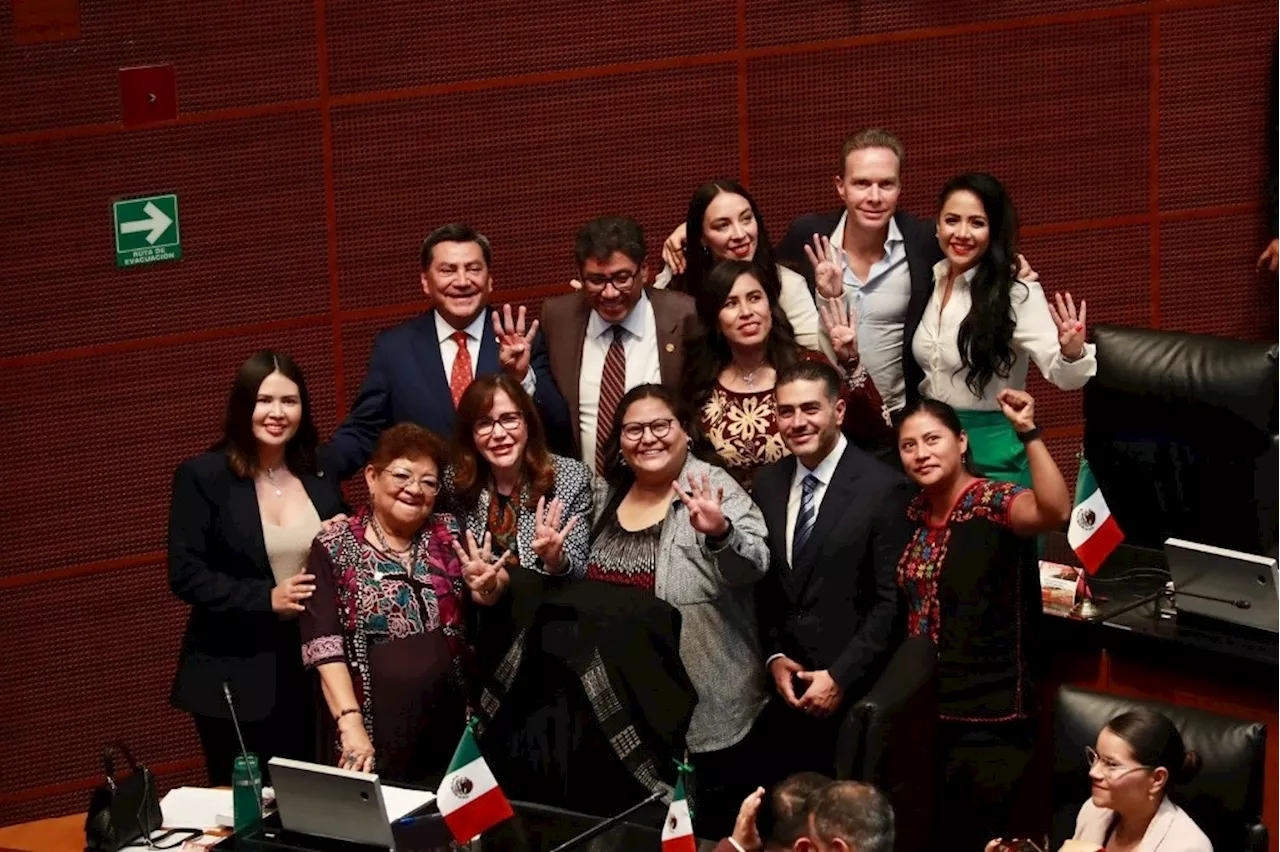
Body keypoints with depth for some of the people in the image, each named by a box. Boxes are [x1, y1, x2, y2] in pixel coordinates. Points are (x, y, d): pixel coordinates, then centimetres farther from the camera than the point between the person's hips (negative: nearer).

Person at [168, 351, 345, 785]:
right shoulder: (202, 477, -6)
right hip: (235, 677, -4)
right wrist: (267, 599, -19)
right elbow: (186, 575, -11)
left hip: (311, 668, 4)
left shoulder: (321, 478, 9)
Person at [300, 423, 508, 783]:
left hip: (453, 730, 3)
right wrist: (351, 723, -20)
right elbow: (324, 645, -9)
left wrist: (488, 584, -29)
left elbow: (495, 587, -5)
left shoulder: (448, 536, 10)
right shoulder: (334, 549, -1)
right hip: (376, 739, -3)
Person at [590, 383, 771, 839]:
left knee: (708, 835, 0)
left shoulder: (714, 491, -7)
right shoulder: (604, 496, 10)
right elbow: (584, 588, 23)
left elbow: (752, 566, -23)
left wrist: (720, 533, -41)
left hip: (706, 710, -5)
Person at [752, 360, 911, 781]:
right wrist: (774, 657, 2)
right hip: (787, 689, 5)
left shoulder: (882, 488, -11)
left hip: (855, 692, -5)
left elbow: (892, 599, -12)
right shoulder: (767, 482, 7)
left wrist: (841, 677, -14)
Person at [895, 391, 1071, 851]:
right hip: (922, 708, 7)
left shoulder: (993, 502, -14)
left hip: (987, 714, -7)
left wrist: (1027, 431, -42)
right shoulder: (915, 512, 7)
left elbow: (1055, 511, -36)